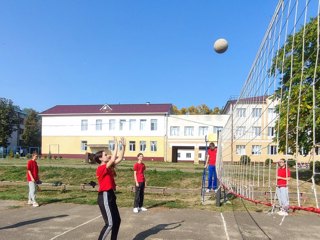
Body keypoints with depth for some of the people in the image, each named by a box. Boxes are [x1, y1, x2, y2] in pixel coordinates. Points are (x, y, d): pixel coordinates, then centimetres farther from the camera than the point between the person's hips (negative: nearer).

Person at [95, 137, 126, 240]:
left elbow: (120, 158, 14)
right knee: (110, 223, -7)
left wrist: (123, 146, 6)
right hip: (105, 197, -10)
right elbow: (113, 159, -29)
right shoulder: (101, 168, -15)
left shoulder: (109, 167, 11)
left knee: (117, 220, 14)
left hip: (110, 195, 10)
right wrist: (116, 145, -23)